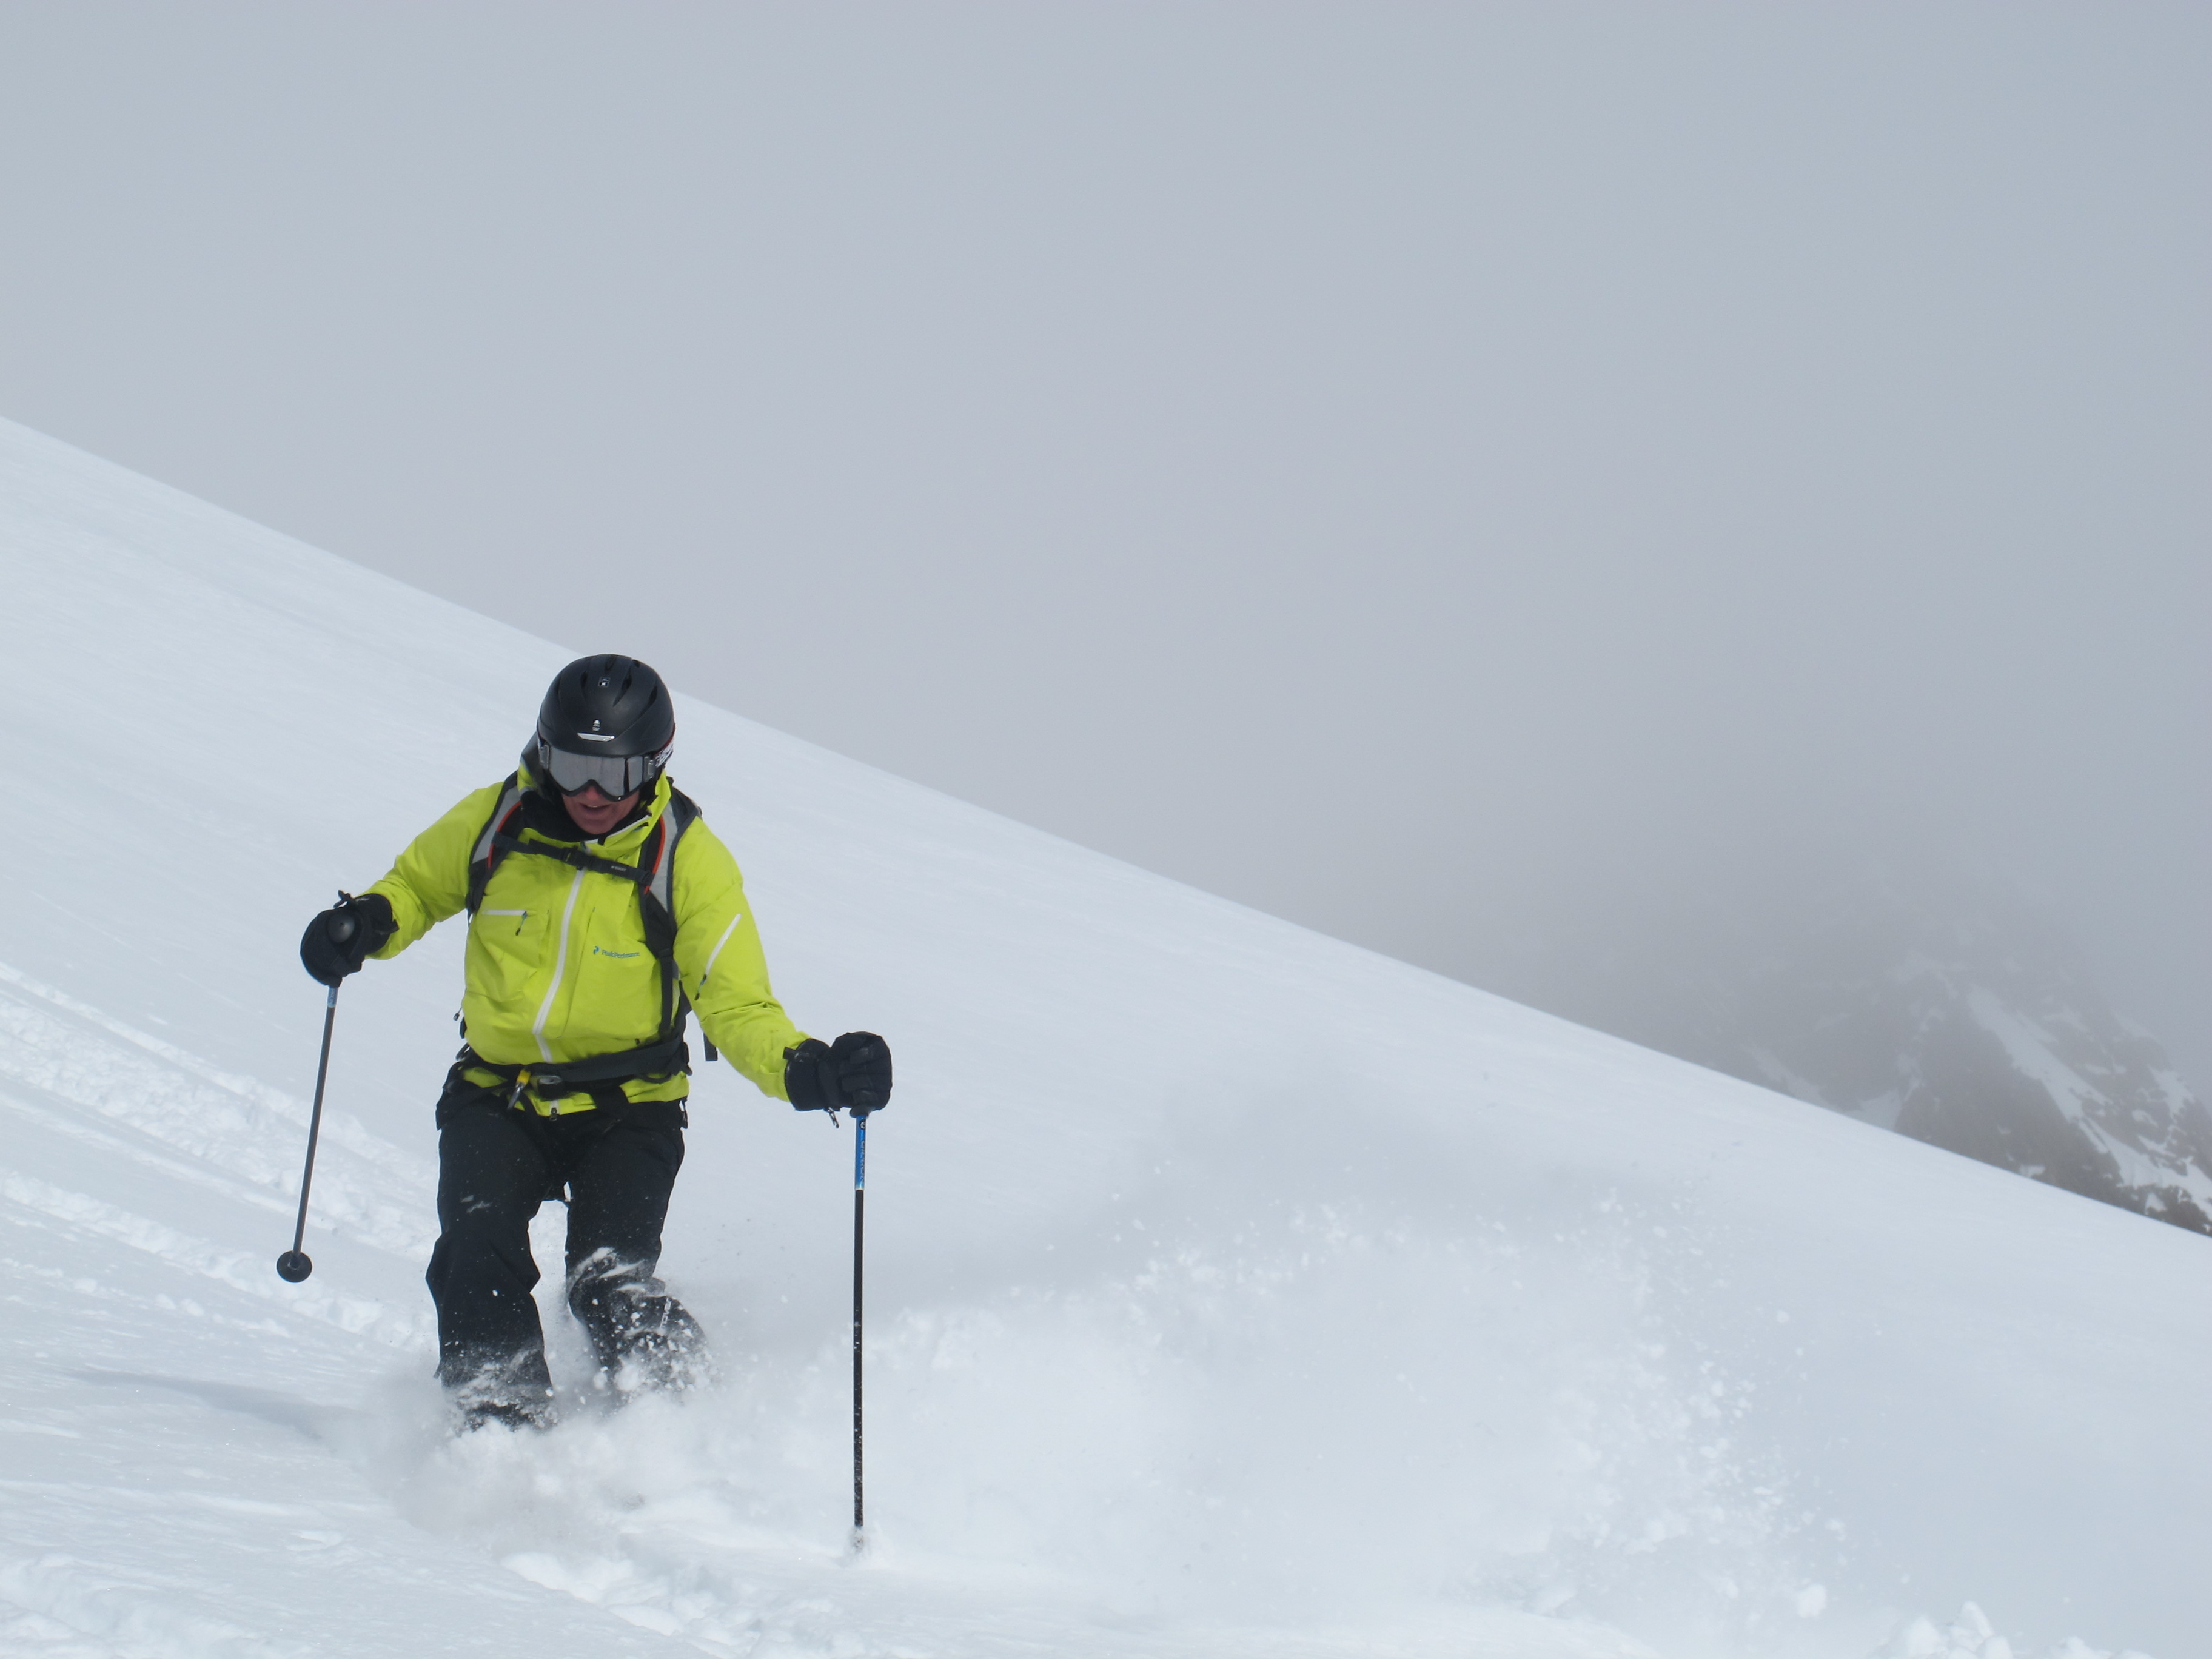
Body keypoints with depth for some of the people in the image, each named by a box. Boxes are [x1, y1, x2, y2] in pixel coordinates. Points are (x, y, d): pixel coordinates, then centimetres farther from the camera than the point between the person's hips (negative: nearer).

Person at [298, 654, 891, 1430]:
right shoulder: (496, 821, -5)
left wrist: (803, 1069, -33)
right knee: (477, 1264, -19)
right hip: (497, 1098, 3)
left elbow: (737, 1007, -12)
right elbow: (418, 884, 15)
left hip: (626, 1110, -3)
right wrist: (368, 923, -8)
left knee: (613, 1287, -22)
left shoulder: (689, 862, -12)